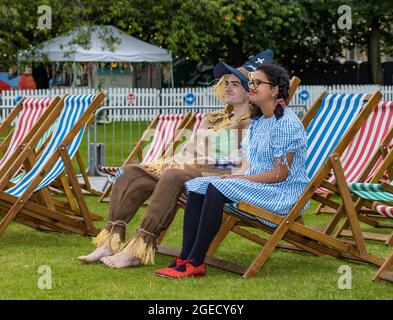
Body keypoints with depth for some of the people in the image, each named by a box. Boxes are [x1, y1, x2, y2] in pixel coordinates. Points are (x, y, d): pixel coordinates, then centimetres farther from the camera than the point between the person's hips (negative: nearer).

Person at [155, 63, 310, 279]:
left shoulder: (286, 124, -14)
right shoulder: (258, 121, 17)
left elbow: (280, 174, -18)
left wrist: (240, 178, -16)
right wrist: (236, 178, -1)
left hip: (284, 192, -10)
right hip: (259, 185, 10)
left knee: (217, 187, -28)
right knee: (197, 185, -8)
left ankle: (194, 264, -29)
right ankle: (185, 258, -18)